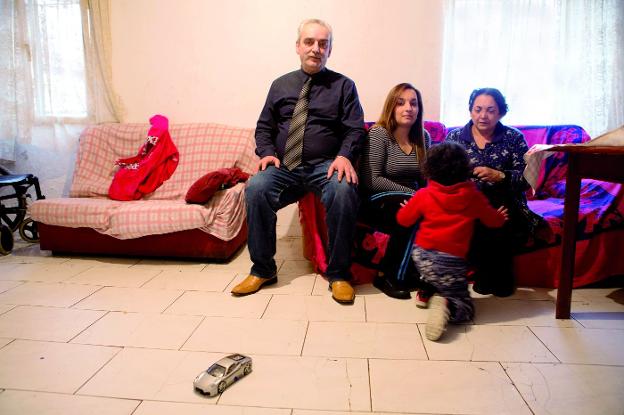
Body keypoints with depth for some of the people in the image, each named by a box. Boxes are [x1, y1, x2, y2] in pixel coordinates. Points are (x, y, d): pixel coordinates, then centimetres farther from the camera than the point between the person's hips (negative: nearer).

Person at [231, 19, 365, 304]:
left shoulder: (343, 85, 10)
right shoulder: (280, 85, 18)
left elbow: (355, 129, 2)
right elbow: (264, 127, 17)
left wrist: (344, 155, -19)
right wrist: (266, 152, -4)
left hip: (326, 166, -2)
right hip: (283, 166, 3)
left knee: (344, 191, -36)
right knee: (255, 189, -29)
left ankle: (338, 274, -18)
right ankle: (263, 269, -11)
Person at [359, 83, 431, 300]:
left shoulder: (423, 137, 10)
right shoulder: (379, 133, -9)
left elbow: (426, 179, 13)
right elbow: (371, 180, -16)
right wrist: (411, 193, -18)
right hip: (378, 203, -5)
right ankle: (390, 277, -15)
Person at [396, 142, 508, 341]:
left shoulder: (423, 195, 0)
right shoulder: (473, 196, 0)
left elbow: (403, 219, 10)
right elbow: (493, 220, 13)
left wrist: (407, 208, 33)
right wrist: (500, 216, 38)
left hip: (422, 257, 3)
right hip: (452, 264, -2)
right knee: (465, 308, 12)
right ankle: (446, 305, -22)